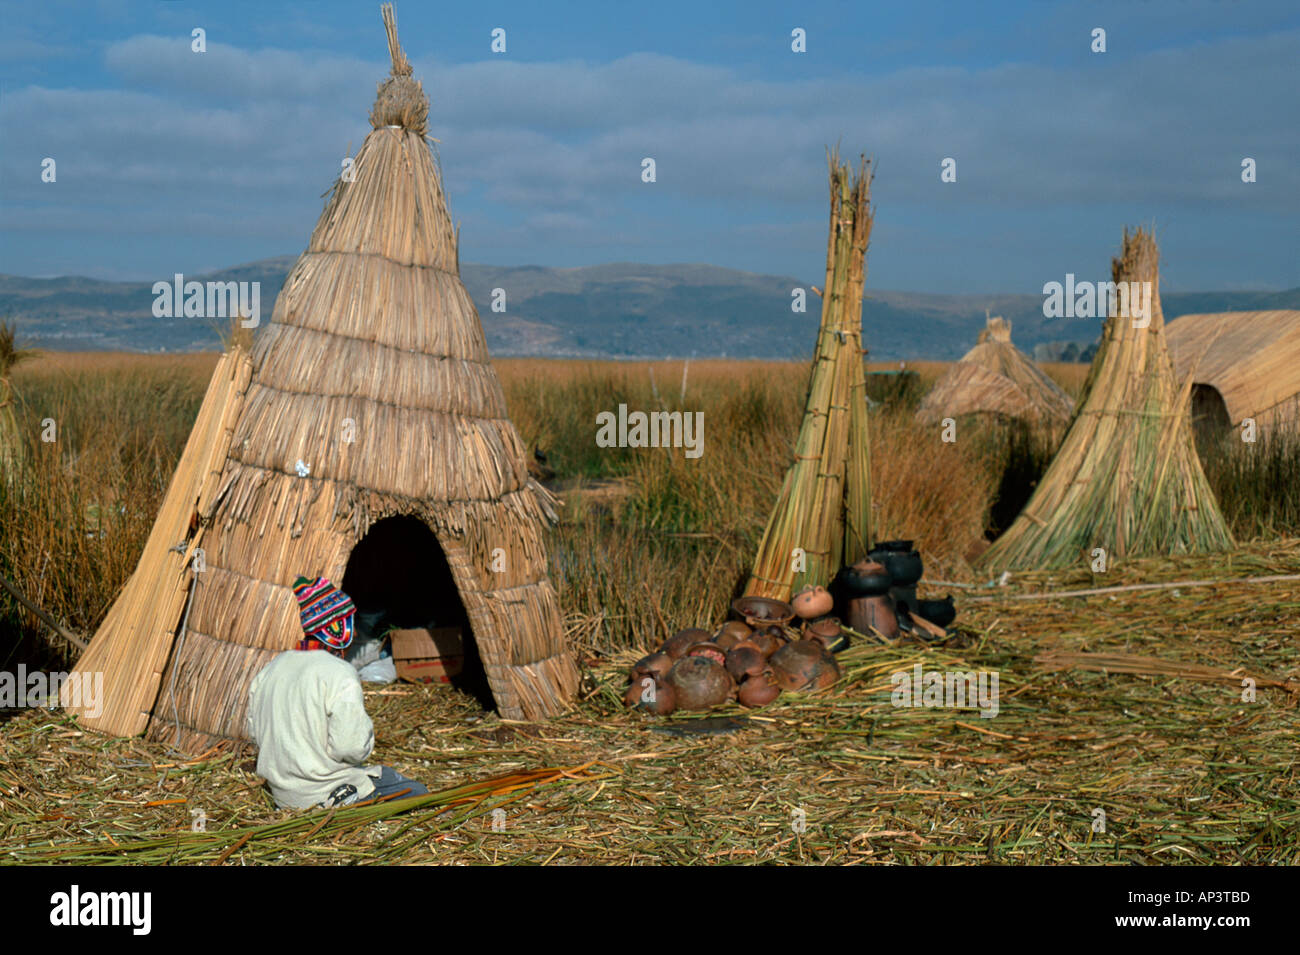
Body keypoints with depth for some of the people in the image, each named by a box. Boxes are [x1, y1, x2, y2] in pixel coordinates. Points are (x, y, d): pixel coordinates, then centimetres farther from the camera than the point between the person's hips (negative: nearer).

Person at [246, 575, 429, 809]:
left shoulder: (272, 668, 6)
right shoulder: (339, 674, -19)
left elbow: (255, 733, 14)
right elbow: (352, 748, -24)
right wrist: (366, 726, -3)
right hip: (323, 796, -8)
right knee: (417, 794, 5)